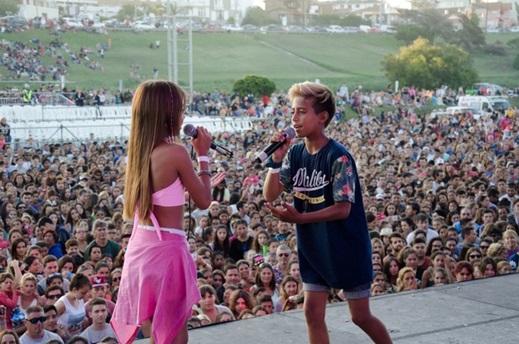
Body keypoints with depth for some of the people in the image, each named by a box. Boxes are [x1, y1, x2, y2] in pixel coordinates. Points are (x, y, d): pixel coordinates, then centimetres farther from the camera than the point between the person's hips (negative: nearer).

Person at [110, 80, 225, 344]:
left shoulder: (139, 151, 7)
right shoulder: (176, 152, -16)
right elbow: (203, 201, -5)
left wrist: (205, 182, 25)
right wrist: (203, 155, 2)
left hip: (140, 248, 8)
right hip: (166, 250, -8)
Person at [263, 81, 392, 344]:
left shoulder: (338, 157, -20)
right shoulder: (295, 153, 0)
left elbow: (343, 209, -22)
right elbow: (270, 196, -3)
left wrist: (299, 218, -28)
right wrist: (276, 160, -17)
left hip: (346, 247, -6)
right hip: (313, 247, 6)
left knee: (360, 316, 5)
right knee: (313, 313, 6)